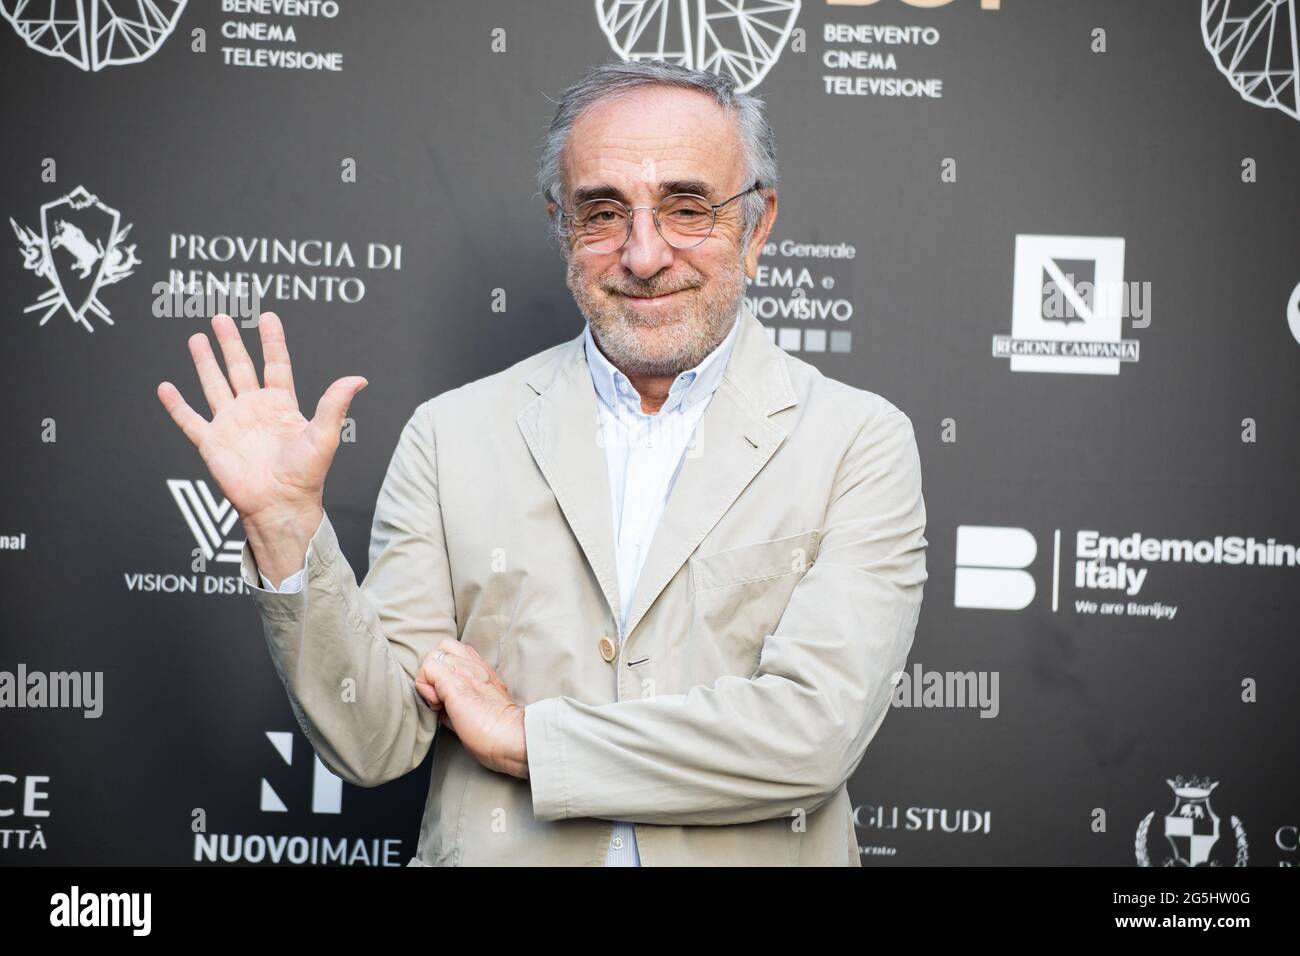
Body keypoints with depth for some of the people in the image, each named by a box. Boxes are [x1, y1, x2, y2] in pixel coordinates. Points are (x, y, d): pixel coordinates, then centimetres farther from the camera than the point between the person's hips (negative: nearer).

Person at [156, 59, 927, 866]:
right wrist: (284, 524, -11)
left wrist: (524, 733, -7)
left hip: (749, 853, -1)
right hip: (490, 854, 1)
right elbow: (377, 743, 1)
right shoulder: (452, 436, 3)